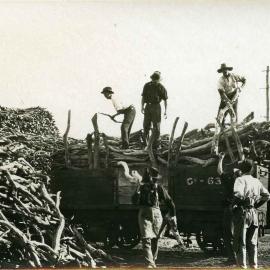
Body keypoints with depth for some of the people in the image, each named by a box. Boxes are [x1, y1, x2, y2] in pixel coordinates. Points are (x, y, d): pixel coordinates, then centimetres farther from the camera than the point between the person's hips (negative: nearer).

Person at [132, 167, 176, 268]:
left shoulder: (159, 187, 1)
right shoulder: (142, 187, 3)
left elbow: (168, 201, 6)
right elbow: (134, 202, -2)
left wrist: (173, 215, 7)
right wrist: (138, 191, -18)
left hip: (156, 215, 1)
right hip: (144, 215, -1)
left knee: (155, 240, 9)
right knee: (146, 239, -12)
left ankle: (153, 260, 24)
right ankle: (149, 263, -18)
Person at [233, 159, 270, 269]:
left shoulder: (240, 180, -10)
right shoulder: (256, 181, 9)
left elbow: (238, 193, -28)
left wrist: (238, 202, -10)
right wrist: (257, 204, 14)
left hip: (242, 211, -5)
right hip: (253, 212, 5)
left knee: (240, 240, 2)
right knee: (252, 241, 14)